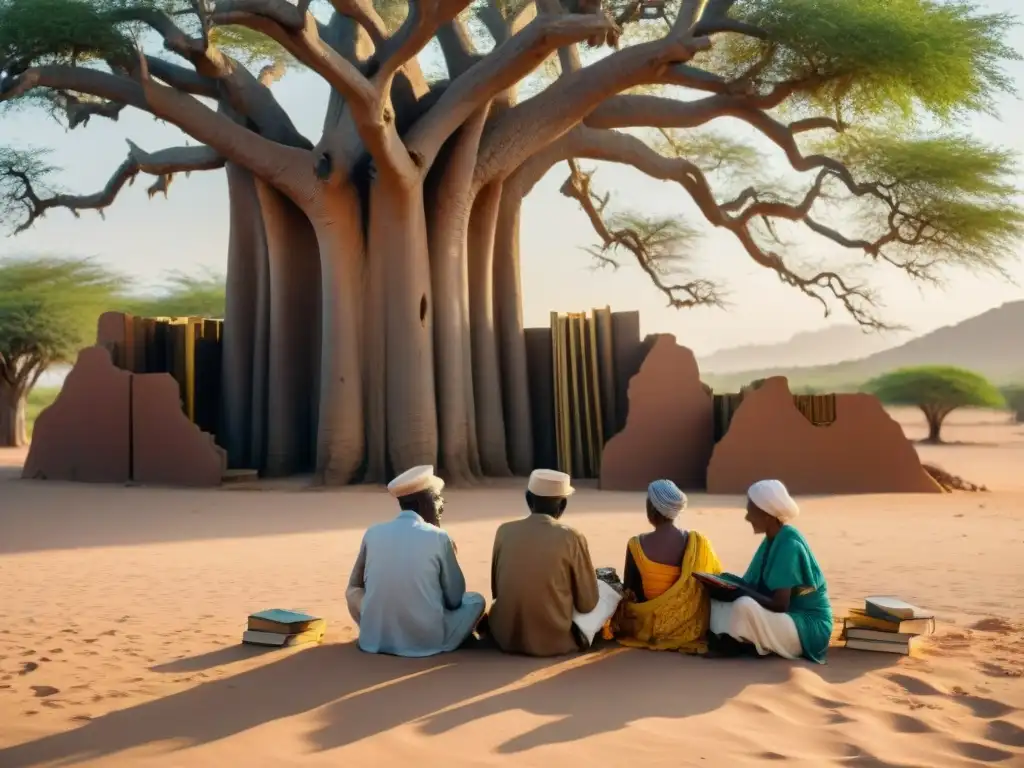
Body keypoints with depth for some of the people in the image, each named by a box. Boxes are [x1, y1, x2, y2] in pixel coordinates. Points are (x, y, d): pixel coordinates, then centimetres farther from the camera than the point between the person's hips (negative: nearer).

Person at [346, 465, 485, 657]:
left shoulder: (373, 533, 0)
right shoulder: (439, 538, -8)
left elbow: (355, 584, 14)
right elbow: (455, 599, 2)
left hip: (375, 638, 2)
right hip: (427, 640, -2)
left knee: (353, 592, 29)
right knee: (476, 600, 20)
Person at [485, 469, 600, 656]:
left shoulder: (505, 531, -3)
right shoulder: (572, 538, -11)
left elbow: (496, 591, 8)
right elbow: (587, 604, -4)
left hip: (505, 638, 3)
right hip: (555, 641, -3)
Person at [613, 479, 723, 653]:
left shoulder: (637, 545, -15)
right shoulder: (699, 543, -12)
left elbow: (629, 591, -4)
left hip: (649, 627, -1)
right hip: (691, 626, 2)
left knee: (622, 602, 28)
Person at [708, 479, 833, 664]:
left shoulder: (789, 544, -21)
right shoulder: (773, 540, 7)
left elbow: (780, 604, -24)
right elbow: (758, 589, 11)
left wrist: (741, 589, -18)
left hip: (808, 627, -9)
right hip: (786, 617, 9)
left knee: (744, 606, -34)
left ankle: (733, 643, -8)